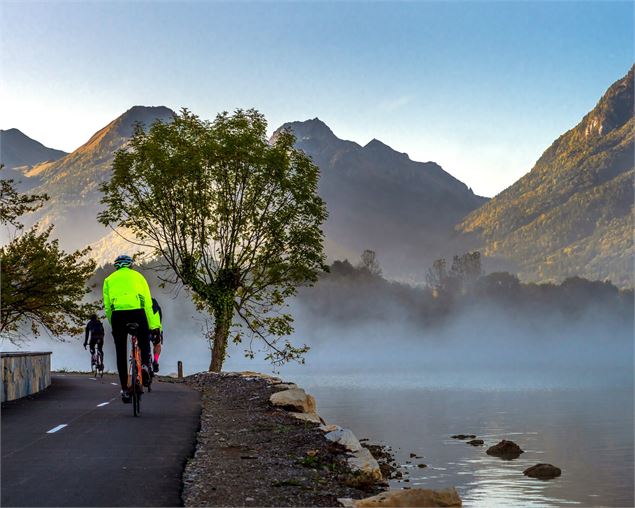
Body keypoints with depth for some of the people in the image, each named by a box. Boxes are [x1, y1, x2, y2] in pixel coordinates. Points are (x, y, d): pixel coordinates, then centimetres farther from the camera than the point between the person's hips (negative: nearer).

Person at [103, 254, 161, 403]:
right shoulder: (138, 276, 20)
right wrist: (153, 326, 15)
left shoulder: (109, 279, 22)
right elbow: (148, 302, 13)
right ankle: (145, 365, 0)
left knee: (121, 353, 9)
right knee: (144, 342, 26)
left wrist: (112, 325, 23)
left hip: (117, 313, 1)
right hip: (137, 311, 0)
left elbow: (107, 306, 15)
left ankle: (125, 390, 8)